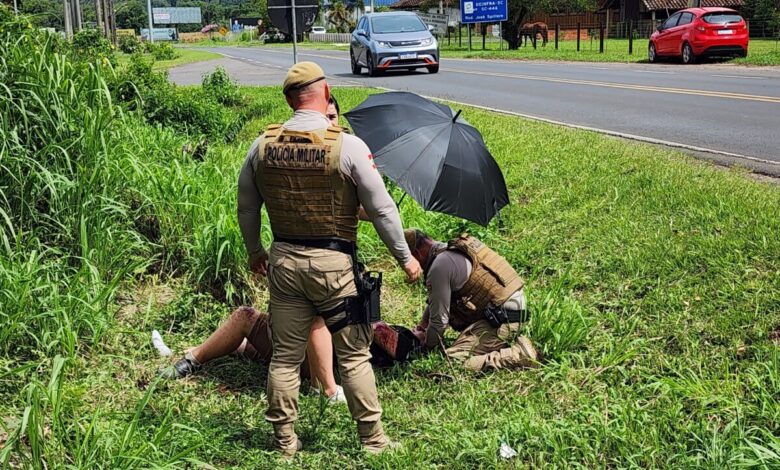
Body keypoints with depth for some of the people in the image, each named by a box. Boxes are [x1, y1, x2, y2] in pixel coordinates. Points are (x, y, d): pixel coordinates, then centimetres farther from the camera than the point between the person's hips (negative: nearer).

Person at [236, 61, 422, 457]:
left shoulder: (262, 145, 0)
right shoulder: (347, 145, -12)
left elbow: (246, 210, 10)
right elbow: (382, 209, -9)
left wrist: (255, 253, 26)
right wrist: (405, 258, 3)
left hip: (283, 260, 4)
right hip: (333, 262, -3)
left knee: (284, 356, 13)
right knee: (354, 355, 9)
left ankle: (284, 442, 25)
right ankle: (372, 439, 19)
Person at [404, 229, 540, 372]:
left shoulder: (439, 266, -16)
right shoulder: (453, 249, 14)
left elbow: (439, 319, -10)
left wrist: (428, 345, 9)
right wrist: (422, 325, 33)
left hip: (503, 317, -10)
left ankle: (519, 355, -16)